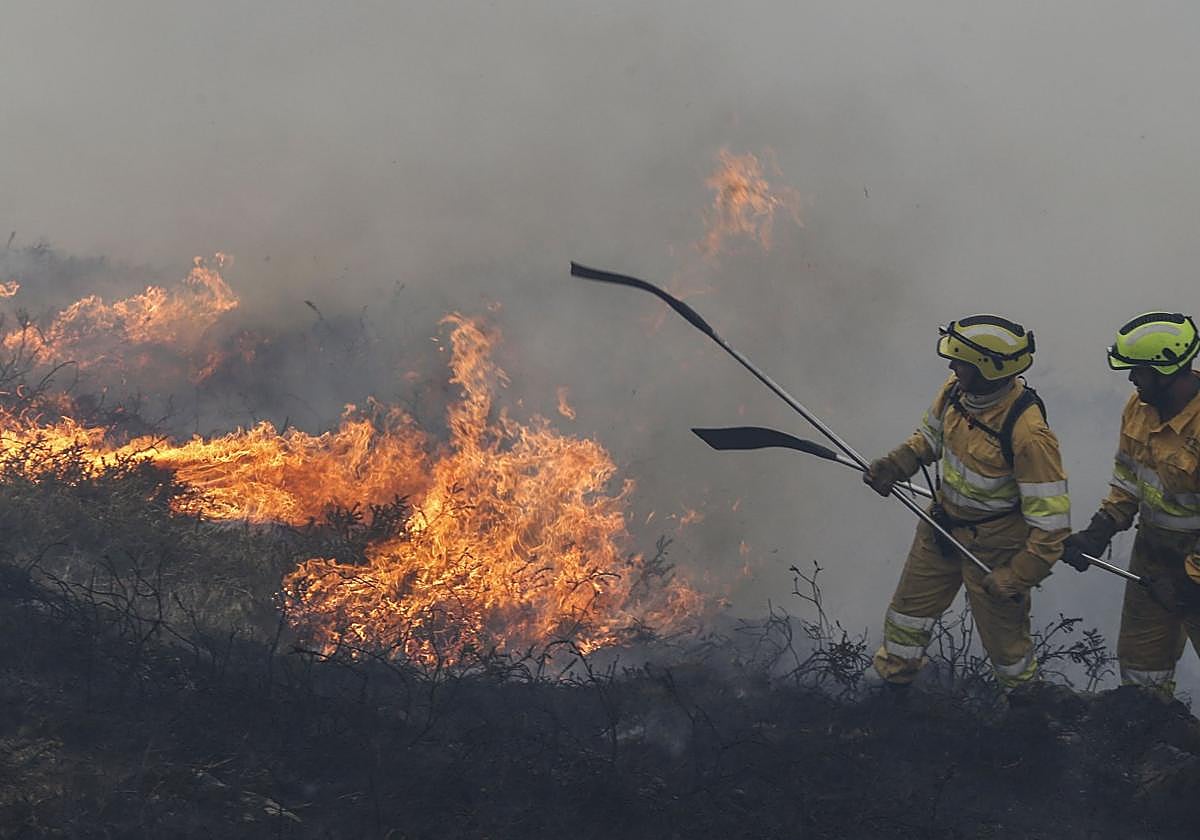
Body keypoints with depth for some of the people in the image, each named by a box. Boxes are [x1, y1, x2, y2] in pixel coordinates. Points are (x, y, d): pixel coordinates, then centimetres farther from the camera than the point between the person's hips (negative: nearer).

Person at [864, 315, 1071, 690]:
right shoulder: (956, 391, -13)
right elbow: (931, 434, 11)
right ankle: (892, 684, 48)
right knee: (909, 607, 23)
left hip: (993, 546, -7)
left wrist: (1016, 577, -27)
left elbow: (1051, 521, -29)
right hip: (942, 527, 7)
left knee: (1003, 636, 13)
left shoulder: (1028, 434, -36)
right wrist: (895, 465, -6)